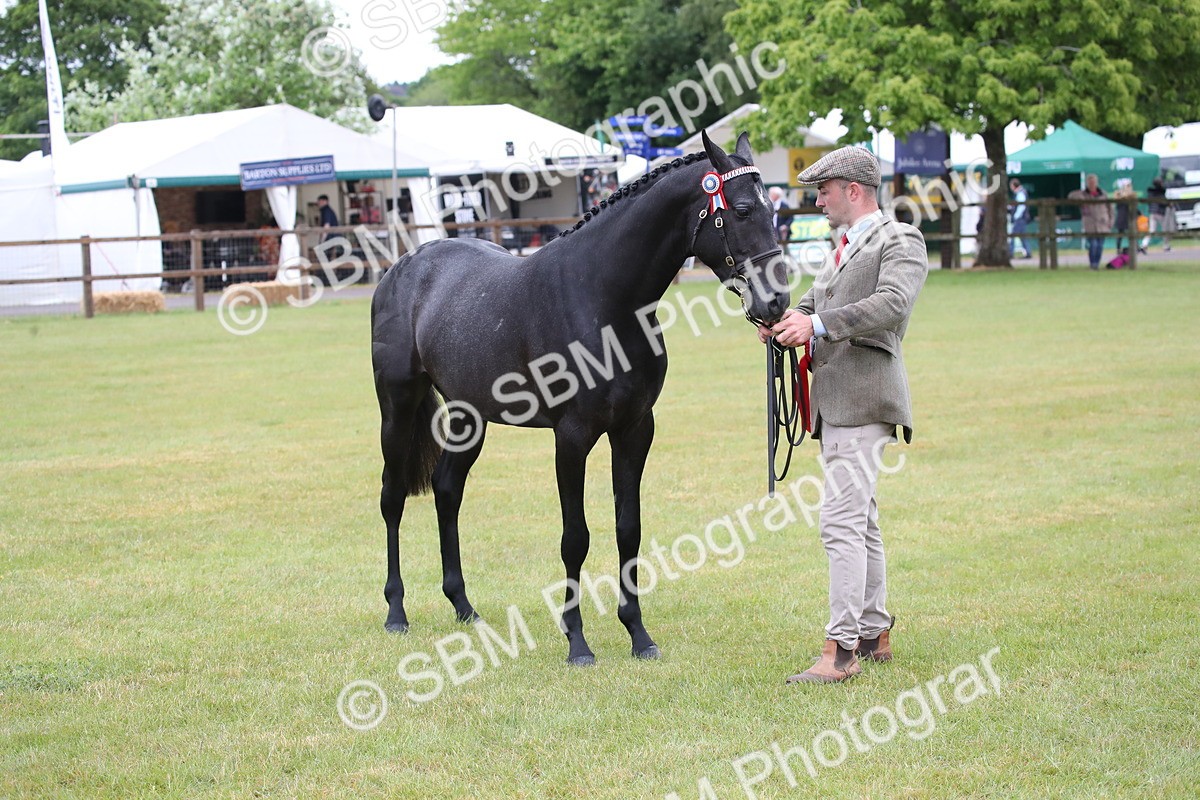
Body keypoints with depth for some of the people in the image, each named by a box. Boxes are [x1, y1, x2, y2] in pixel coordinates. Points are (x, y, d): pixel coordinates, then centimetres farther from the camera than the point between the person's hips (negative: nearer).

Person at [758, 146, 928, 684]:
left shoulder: (901, 241, -5)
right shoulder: (842, 250, 24)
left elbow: (892, 305, -22)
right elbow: (815, 303, 19)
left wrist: (818, 324, -28)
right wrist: (784, 320, -4)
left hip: (863, 399, -10)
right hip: (832, 399, 10)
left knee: (841, 522, -16)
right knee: (859, 522, 15)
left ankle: (842, 648, -18)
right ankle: (874, 633, 24)